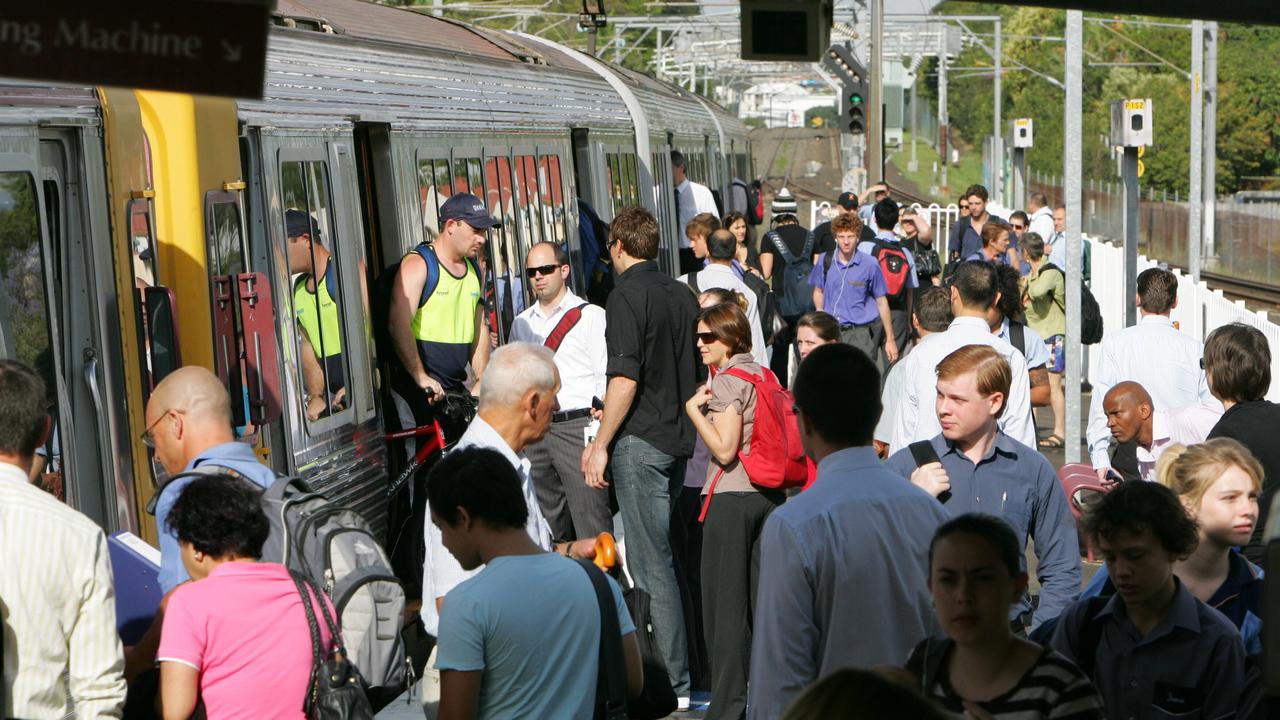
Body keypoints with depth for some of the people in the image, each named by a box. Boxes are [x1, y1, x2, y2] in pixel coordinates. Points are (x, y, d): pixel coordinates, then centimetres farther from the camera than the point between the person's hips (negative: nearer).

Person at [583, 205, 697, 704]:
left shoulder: (627, 296, -12)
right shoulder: (683, 294, 10)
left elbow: (625, 378, -19)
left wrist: (601, 444, -13)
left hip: (641, 440, -8)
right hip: (682, 436, 8)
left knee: (651, 563, -4)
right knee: (672, 554, 17)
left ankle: (674, 684, -2)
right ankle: (691, 666, 24)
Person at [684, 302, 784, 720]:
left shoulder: (728, 380, -11)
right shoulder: (763, 374, 12)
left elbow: (724, 449, -18)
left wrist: (694, 407, -11)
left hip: (733, 496, -8)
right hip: (769, 493, 8)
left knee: (726, 601, -2)